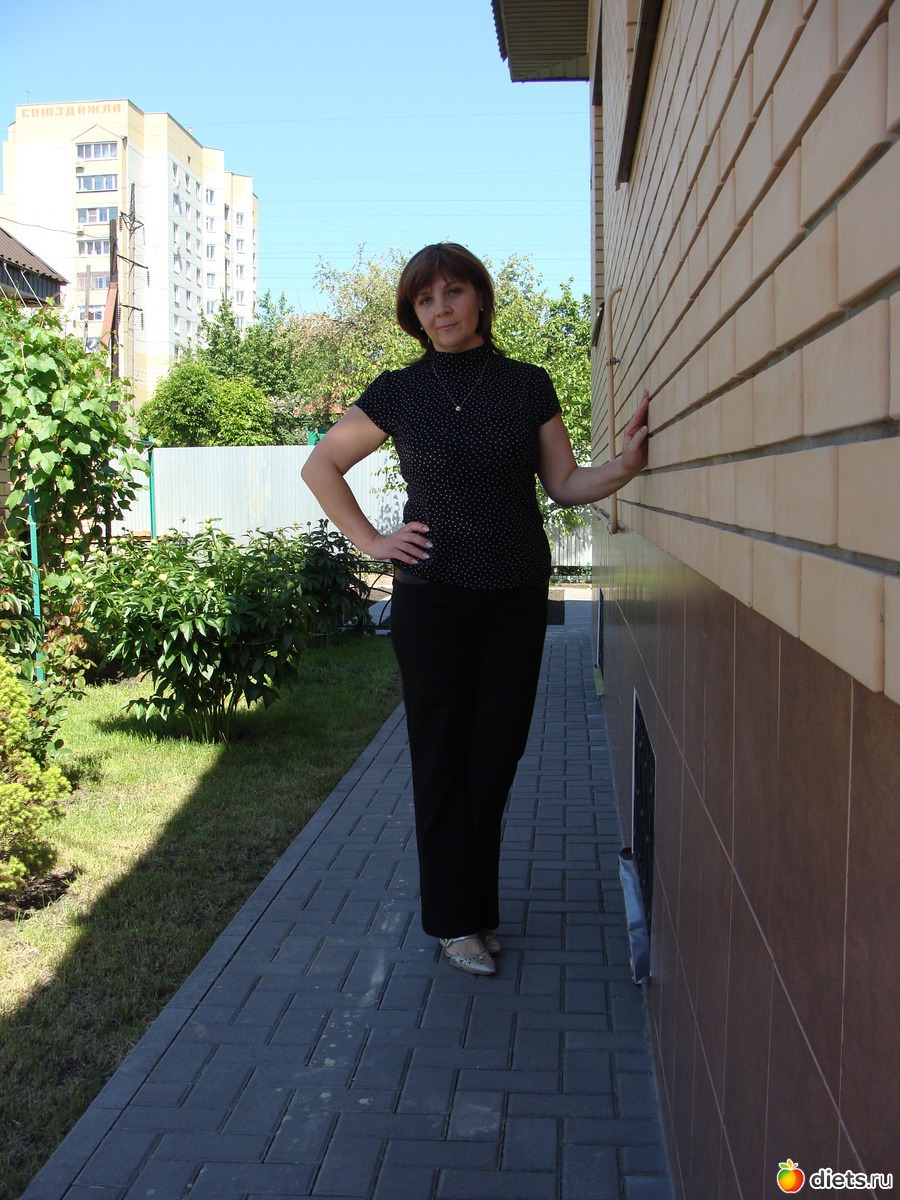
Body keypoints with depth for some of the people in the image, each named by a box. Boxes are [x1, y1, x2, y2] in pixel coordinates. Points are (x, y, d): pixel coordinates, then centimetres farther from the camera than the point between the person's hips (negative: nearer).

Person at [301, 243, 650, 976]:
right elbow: (321, 466, 10)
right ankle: (456, 920, 16)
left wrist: (627, 463, -12)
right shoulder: (399, 393, 1)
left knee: (496, 756, 8)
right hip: (432, 599, -2)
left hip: (517, 597, 2)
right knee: (443, 758, 4)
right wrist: (369, 541, 1)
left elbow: (565, 484, 5)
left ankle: (477, 902, 26)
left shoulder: (528, 386, 4)